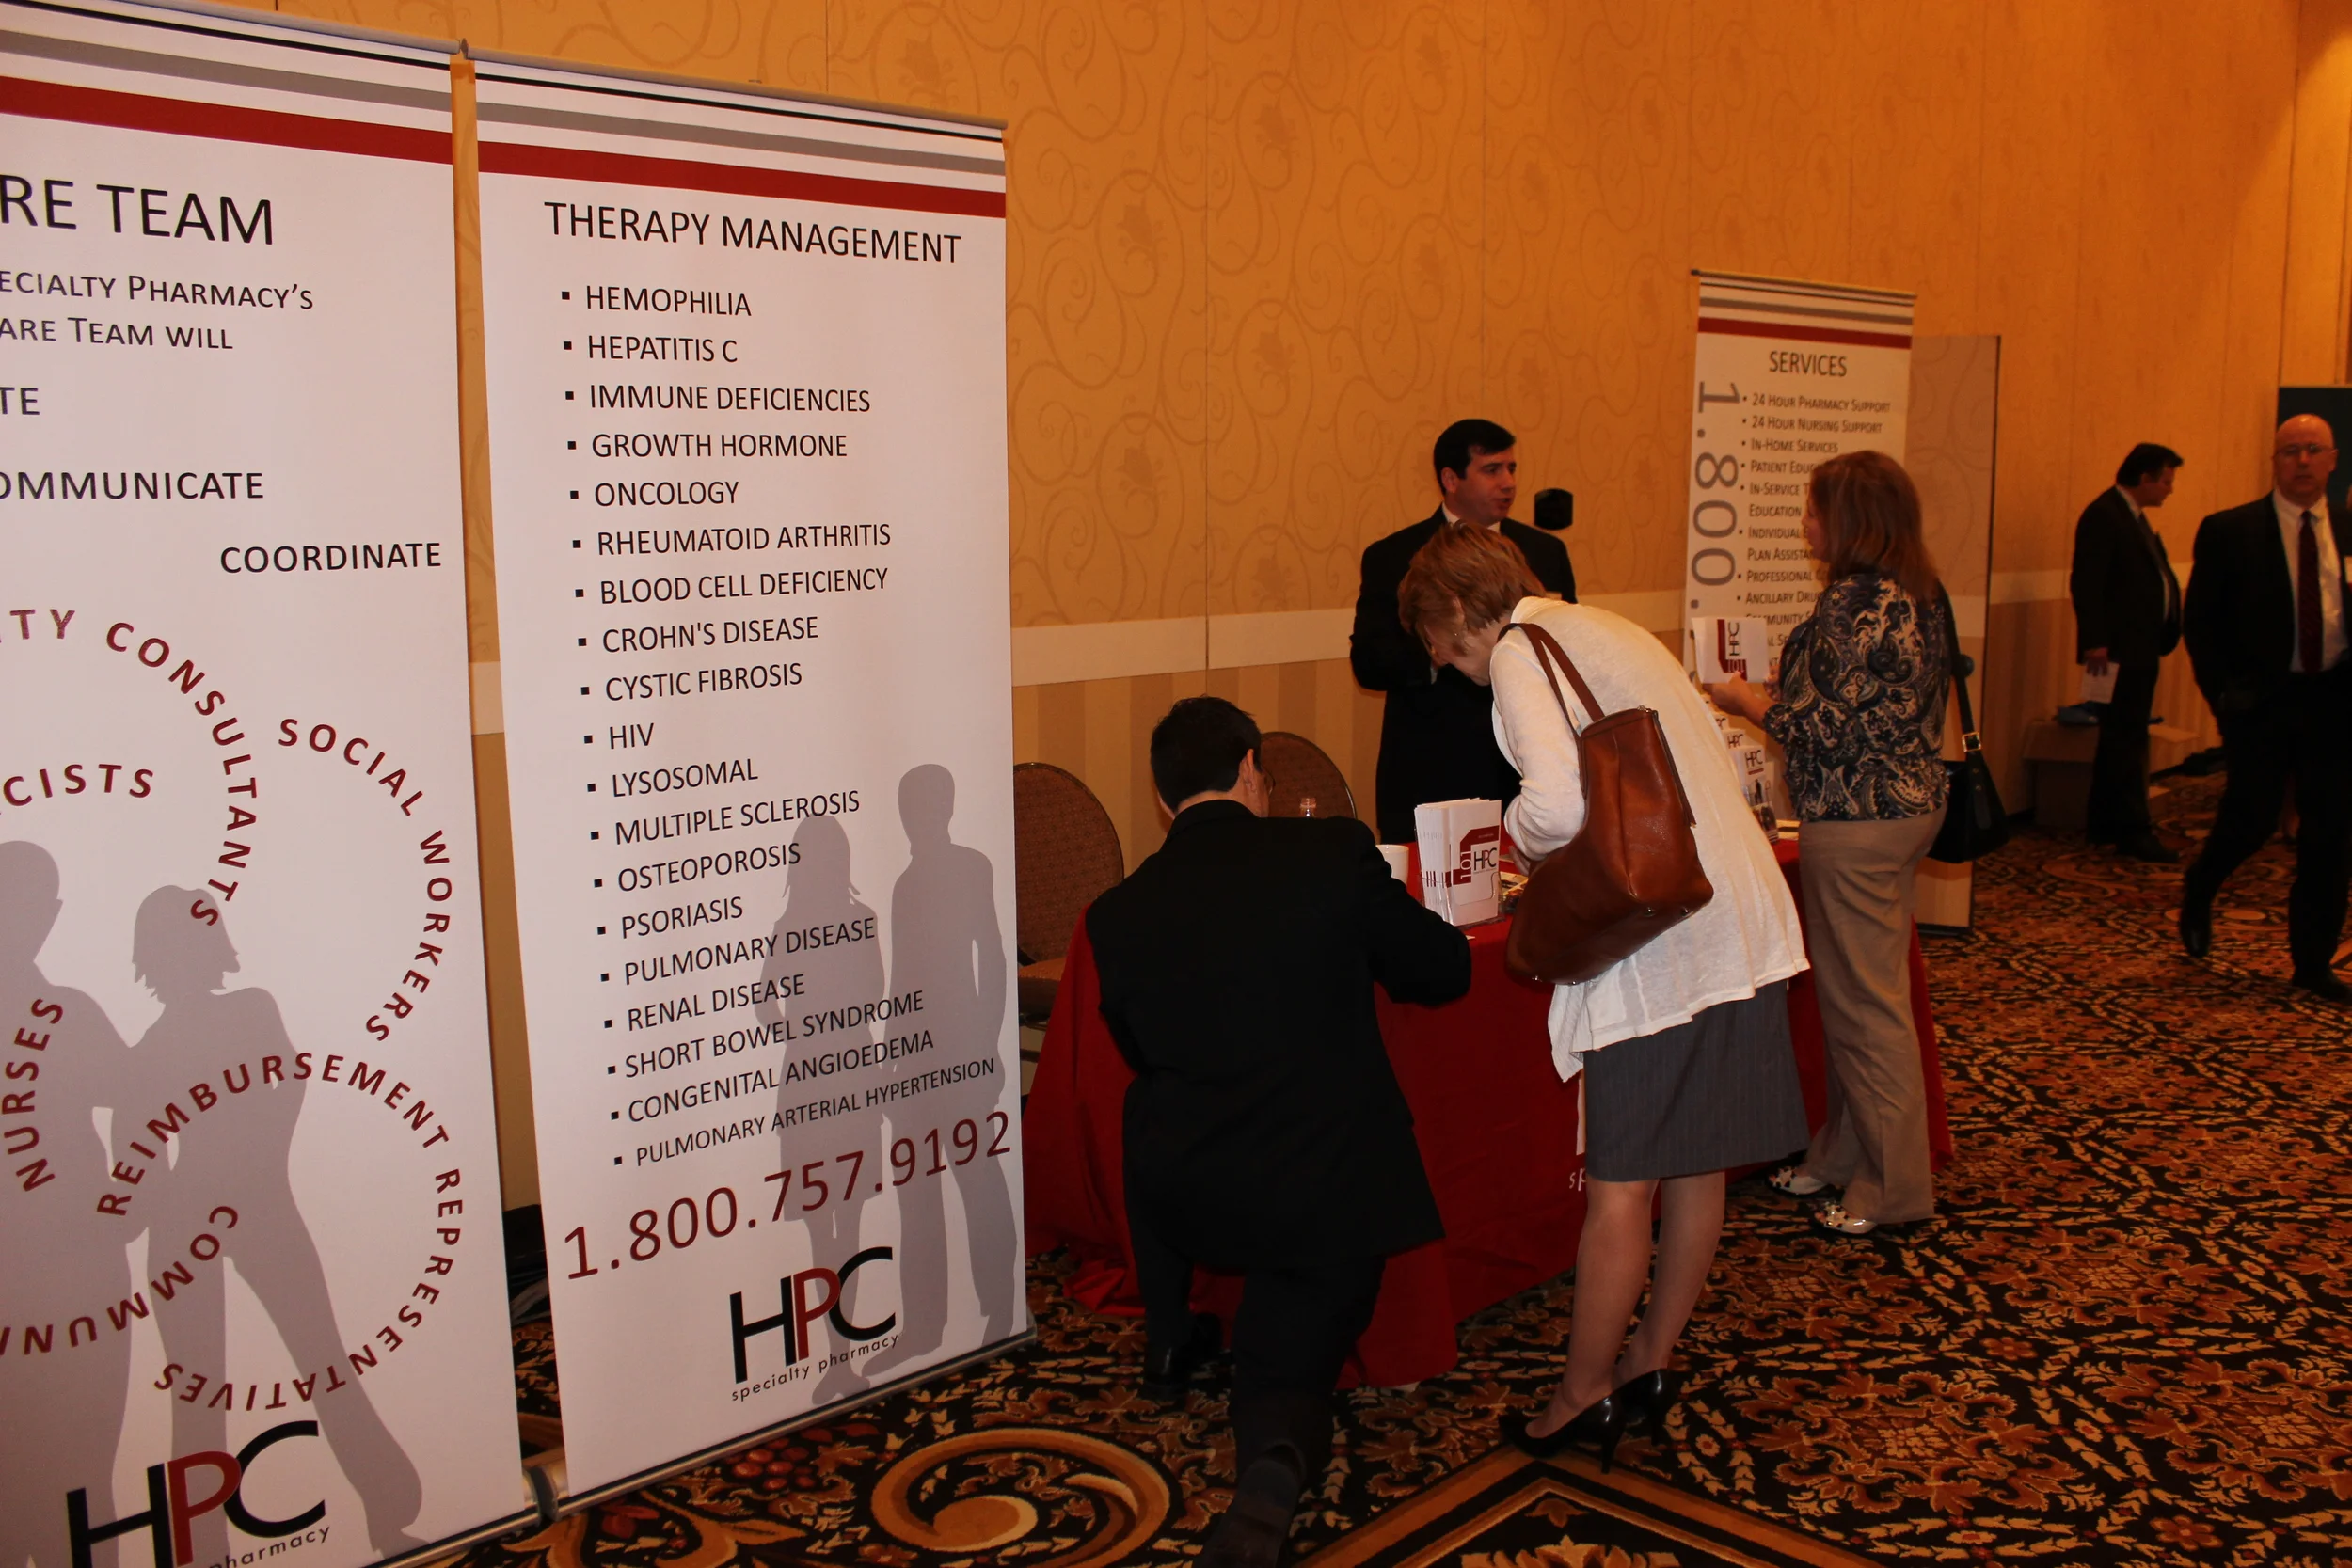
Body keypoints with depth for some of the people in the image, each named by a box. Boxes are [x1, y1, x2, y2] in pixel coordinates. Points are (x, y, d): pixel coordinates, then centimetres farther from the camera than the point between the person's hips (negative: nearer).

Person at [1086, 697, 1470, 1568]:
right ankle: (1273, 1465, -21)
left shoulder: (1117, 916, -2)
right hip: (1332, 1191, -2)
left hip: (1187, 1197, 2)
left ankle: (1169, 1343, 43)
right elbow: (1445, 971, 5)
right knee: (1285, 1377, 15)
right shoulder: (1336, 853, -8)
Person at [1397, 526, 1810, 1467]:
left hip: (1658, 942, -9)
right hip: (1741, 917, 9)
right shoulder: (1614, 631, 19)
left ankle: (1583, 1398, 12)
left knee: (1621, 1182, 1)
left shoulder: (1521, 653, -8)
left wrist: (1516, 829, -3)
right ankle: (1651, 1362, 30)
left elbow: (1558, 802, -25)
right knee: (1698, 1163, 15)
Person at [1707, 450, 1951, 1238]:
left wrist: (1746, 701, -5)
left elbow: (1823, 728, -21)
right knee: (1863, 992, 18)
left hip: (1856, 820, -10)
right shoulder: (1920, 596, 9)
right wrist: (1778, 694, 18)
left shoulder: (1854, 603, -20)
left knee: (1865, 1002, 1)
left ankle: (1894, 1187, 11)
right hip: (1912, 801, 10)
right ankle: (1844, 1153, 30)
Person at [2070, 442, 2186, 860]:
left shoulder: (2133, 515, 17)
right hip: (2118, 649, -10)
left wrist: (2165, 631, 12)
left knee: (2121, 740, 14)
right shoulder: (2103, 515, -14)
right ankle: (2132, 829, -2)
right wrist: (2094, 642, -24)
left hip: (2140, 647, 10)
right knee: (2126, 740, -6)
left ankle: (2103, 825, 22)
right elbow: (2085, 583, -20)